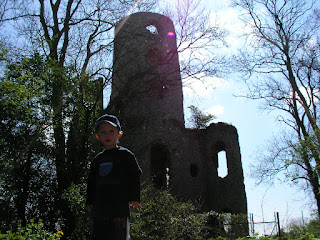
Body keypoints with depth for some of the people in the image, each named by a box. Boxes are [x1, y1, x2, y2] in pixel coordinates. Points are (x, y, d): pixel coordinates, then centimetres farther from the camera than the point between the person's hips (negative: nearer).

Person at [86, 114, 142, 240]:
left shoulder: (125, 154, 1)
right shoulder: (97, 159, 17)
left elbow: (135, 176, -1)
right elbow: (91, 182, 22)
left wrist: (135, 198, -7)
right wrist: (89, 202, 17)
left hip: (120, 205, -5)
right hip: (100, 208, 5)